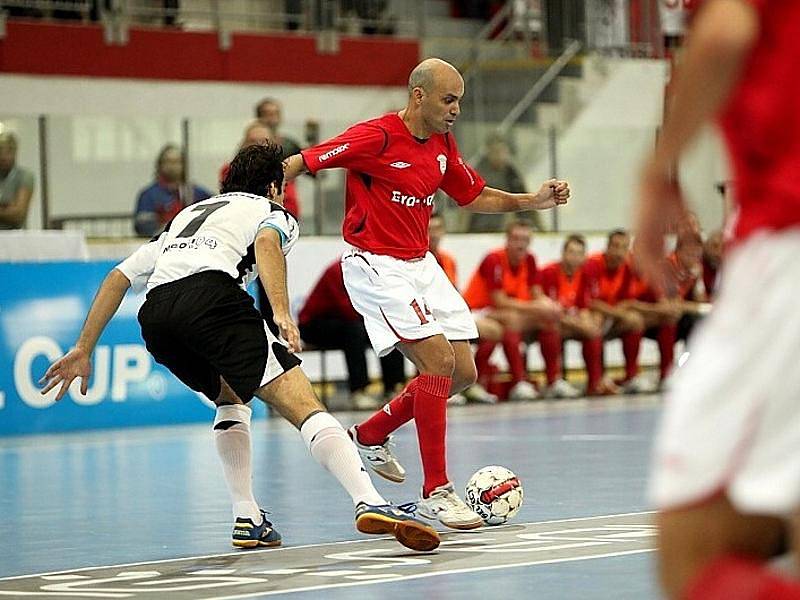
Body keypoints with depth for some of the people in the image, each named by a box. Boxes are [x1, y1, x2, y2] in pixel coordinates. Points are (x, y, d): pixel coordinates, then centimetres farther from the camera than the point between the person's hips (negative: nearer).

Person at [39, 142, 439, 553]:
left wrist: (83, 349, 31)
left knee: (230, 397, 30)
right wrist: (281, 313, -14)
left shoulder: (186, 216, 41)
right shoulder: (275, 213, 27)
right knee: (304, 406, -10)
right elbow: (266, 242, -1)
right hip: (211, 294, -5)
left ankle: (247, 520, 18)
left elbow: (119, 277, 32)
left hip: (154, 313, 5)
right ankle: (370, 504, -29)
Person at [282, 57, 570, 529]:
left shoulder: (443, 144, 7)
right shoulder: (377, 137, -17)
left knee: (464, 372, 4)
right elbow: (298, 164, -15)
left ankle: (372, 435, 26)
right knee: (439, 359, -21)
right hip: (375, 266, -9)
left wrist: (532, 201, 9)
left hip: (421, 265, 9)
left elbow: (474, 196, 21)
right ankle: (436, 492, -12)